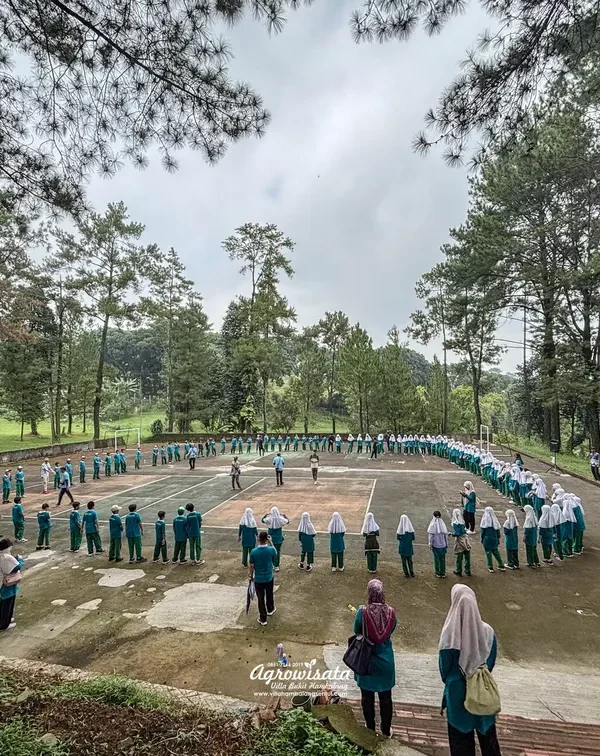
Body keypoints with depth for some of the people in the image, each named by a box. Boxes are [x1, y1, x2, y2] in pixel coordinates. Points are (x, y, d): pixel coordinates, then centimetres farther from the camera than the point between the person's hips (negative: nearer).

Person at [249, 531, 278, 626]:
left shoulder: (253, 552, -22)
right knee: (269, 595, 26)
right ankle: (270, 610, 49)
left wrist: (251, 575, 8)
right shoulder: (271, 550, -20)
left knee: (261, 599, 13)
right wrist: (270, 543, -2)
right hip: (269, 578, 2)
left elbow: (251, 566, -12)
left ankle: (263, 619, 24)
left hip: (258, 579, -1)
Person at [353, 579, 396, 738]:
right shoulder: (390, 612, -17)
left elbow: (356, 632, -7)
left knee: (367, 697, 19)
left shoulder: (362, 612, -22)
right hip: (385, 661, 2)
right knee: (385, 697, 21)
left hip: (366, 661, -2)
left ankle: (370, 728, 34)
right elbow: (391, 630, 0)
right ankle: (386, 730, 35)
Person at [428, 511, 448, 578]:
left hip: (435, 545, -3)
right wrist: (446, 544, 13)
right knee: (442, 559, 14)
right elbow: (446, 535, 1)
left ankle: (438, 573, 18)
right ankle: (443, 573, 23)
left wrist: (430, 544, 0)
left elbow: (431, 536, -12)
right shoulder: (443, 524, -8)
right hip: (443, 545, 3)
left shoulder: (433, 525, -17)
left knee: (436, 559, 10)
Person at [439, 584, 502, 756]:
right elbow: (491, 661, -2)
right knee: (487, 732, 26)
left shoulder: (450, 634, -27)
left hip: (458, 691, -2)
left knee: (461, 735, 19)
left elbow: (444, 665, -13)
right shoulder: (487, 631, -18)